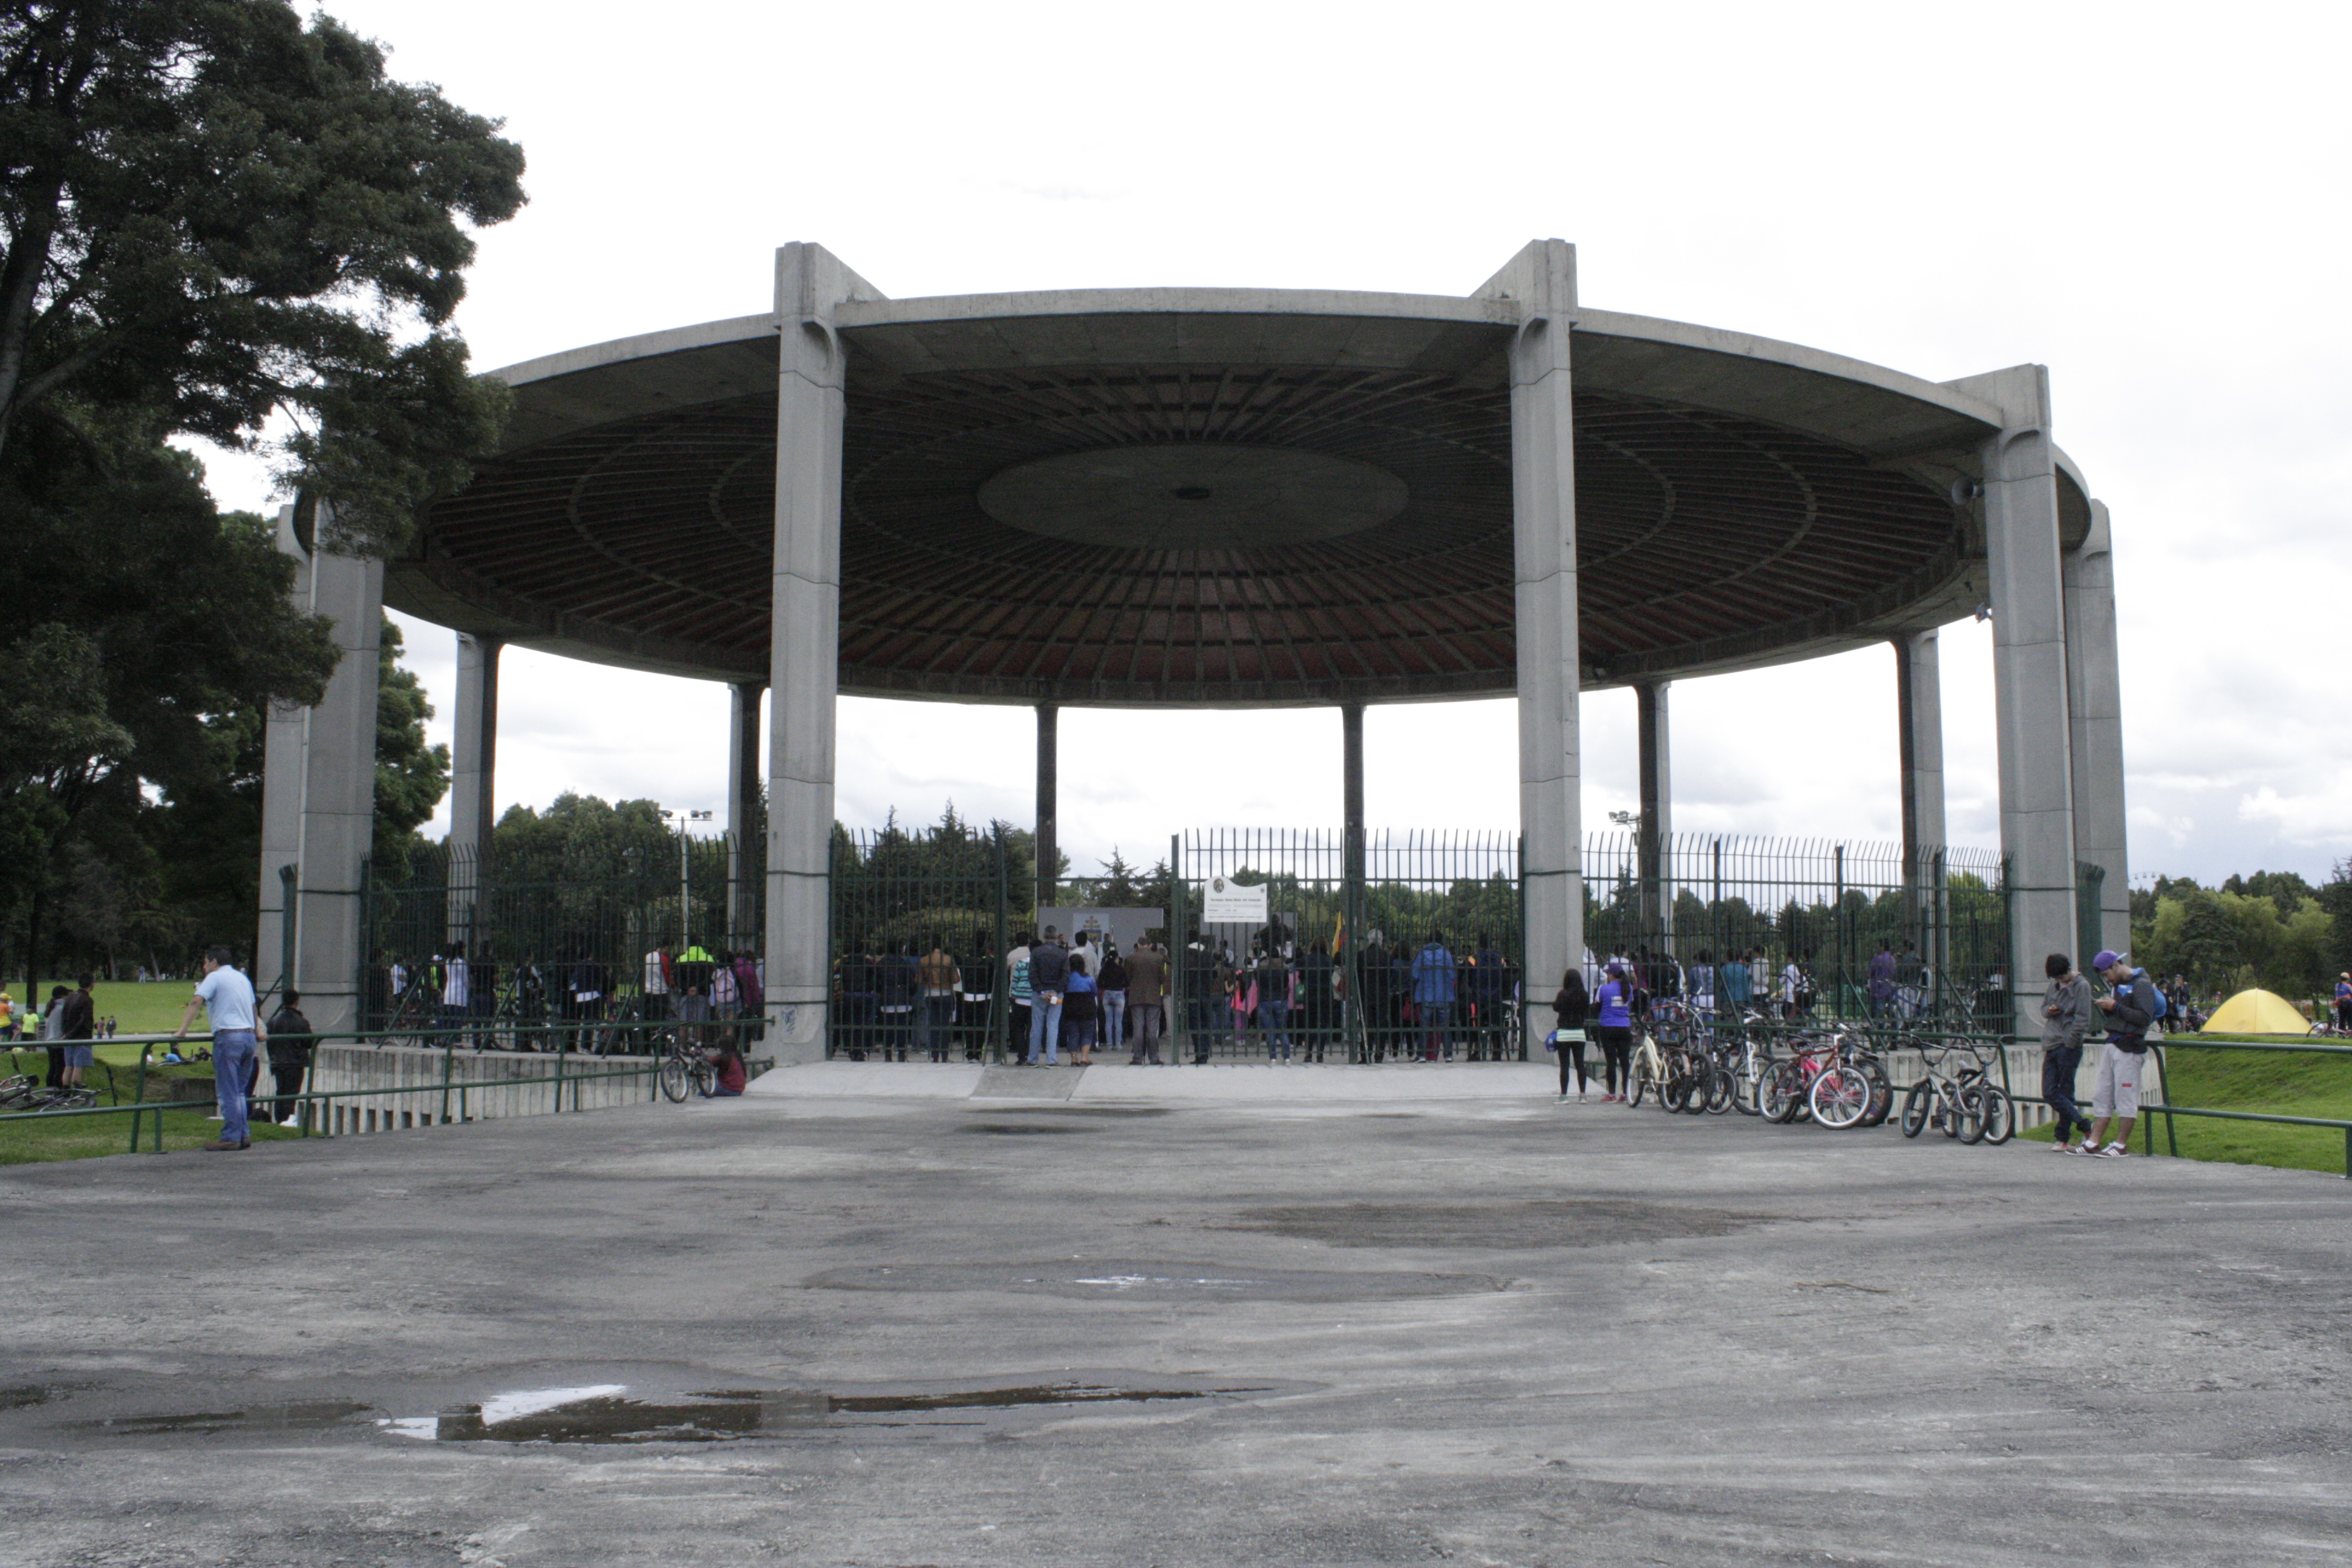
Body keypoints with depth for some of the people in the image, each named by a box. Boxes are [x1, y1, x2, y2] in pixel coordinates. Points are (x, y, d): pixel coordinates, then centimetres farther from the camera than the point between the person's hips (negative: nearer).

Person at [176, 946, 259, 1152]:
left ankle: (231, 1137, -4)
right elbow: (253, 1010, 30)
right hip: (248, 1036, 7)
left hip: (228, 1037, -7)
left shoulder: (215, 977, -1)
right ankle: (244, 1135, 11)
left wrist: (182, 1030, -18)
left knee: (228, 1093, -4)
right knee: (239, 1092, 13)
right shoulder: (243, 979, 21)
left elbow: (196, 1002, -14)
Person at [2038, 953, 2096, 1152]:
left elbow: (2082, 1018, -10)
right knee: (2049, 1093, -1)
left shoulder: (2081, 986, -5)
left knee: (2065, 1093, -2)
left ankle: (2062, 1138, 4)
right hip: (2051, 1046, 7)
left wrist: (2070, 1042, -15)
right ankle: (2085, 1125, 4)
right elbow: (2044, 1006, 25)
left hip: (2068, 1046, -7)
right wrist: (2048, 1010, 1)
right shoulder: (2054, 985, 16)